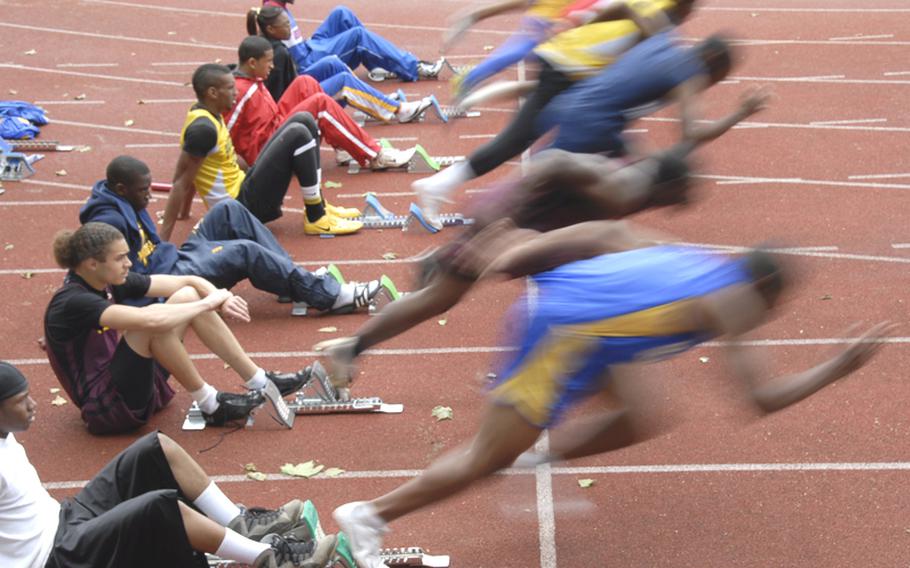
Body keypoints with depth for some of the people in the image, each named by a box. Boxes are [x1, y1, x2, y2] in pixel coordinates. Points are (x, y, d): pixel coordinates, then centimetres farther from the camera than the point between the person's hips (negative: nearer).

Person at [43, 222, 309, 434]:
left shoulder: (110, 283, 2)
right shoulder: (72, 302, -23)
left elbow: (188, 281, 0)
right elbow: (151, 320, -37)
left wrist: (222, 298, -20)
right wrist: (207, 303, -23)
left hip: (131, 385, 9)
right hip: (106, 406, -9)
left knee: (188, 296, -4)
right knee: (154, 323, -31)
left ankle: (259, 381, -3)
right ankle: (210, 404, -15)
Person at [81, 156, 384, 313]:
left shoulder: (127, 203, 11)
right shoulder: (109, 221, -21)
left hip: (175, 260, 10)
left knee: (228, 210, 1)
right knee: (244, 251, -22)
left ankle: (294, 276, -1)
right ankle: (331, 297, -19)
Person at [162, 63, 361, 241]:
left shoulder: (207, 115, 7)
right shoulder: (203, 128, -22)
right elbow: (181, 183, -22)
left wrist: (185, 211, 24)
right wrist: (163, 239, -22)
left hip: (242, 187, 10)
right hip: (243, 208, -10)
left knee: (303, 120, 6)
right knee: (298, 134, -20)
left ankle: (319, 205, 9)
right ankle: (316, 219, -11)